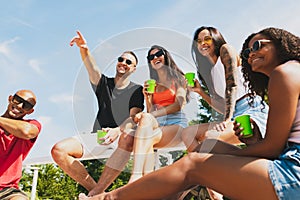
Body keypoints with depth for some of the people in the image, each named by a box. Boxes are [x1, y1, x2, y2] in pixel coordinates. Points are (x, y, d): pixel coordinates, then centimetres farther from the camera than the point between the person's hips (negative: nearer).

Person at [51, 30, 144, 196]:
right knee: (58, 150, -19)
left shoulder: (136, 90, 7)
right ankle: (94, 189, -18)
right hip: (98, 136, 3)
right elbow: (92, 68, -7)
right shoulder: (103, 83, 14)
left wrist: (117, 130, -29)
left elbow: (133, 118, -7)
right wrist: (84, 49, -29)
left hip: (122, 135, -3)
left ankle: (96, 192, -36)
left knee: (128, 137, -41)